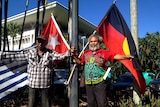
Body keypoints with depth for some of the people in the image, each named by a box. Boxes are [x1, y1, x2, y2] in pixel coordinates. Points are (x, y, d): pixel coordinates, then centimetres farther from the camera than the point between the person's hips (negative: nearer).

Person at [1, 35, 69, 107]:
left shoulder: (50, 53, -4)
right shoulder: (30, 52, 0)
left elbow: (61, 56, -15)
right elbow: (16, 55, 4)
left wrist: (69, 52, -32)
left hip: (45, 84, -1)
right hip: (32, 84, 2)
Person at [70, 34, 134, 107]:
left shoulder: (104, 52, -2)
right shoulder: (86, 53, 11)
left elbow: (115, 56, -10)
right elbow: (80, 62, 18)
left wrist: (126, 56, -21)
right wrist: (74, 55, 6)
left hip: (99, 82, -4)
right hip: (88, 82, 5)